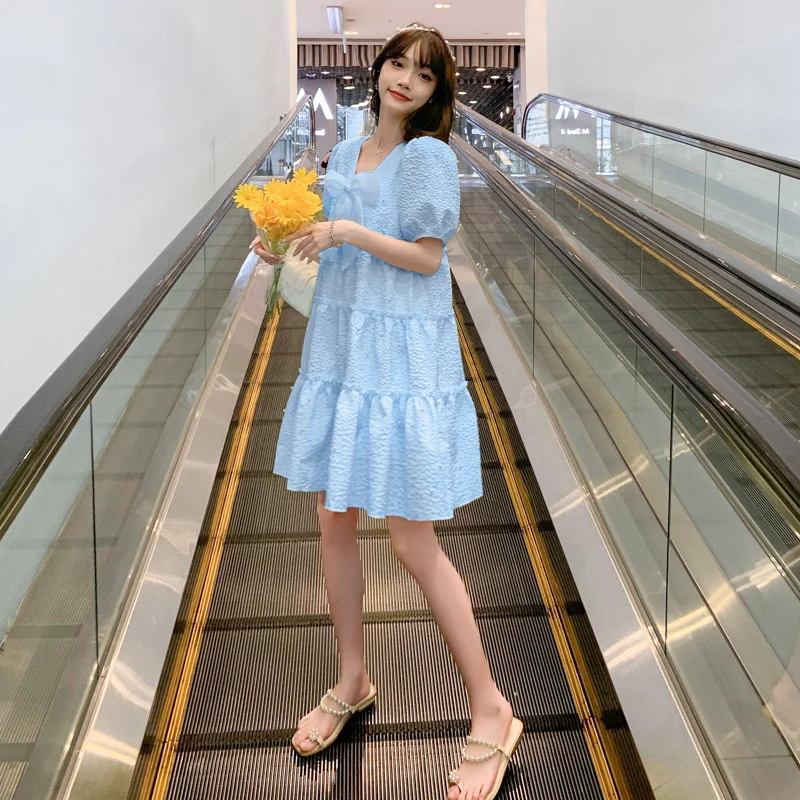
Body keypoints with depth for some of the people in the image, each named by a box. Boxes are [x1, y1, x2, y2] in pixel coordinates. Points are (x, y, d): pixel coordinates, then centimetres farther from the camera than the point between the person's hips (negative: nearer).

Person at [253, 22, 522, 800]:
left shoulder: (428, 154, -6)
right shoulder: (346, 152, 14)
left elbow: (427, 258, -10)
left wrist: (348, 231, -19)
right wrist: (287, 242, 5)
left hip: (403, 356, -7)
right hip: (338, 348, 7)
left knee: (412, 540, -7)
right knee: (333, 522, 11)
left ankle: (490, 711, 8)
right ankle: (351, 682, 31)